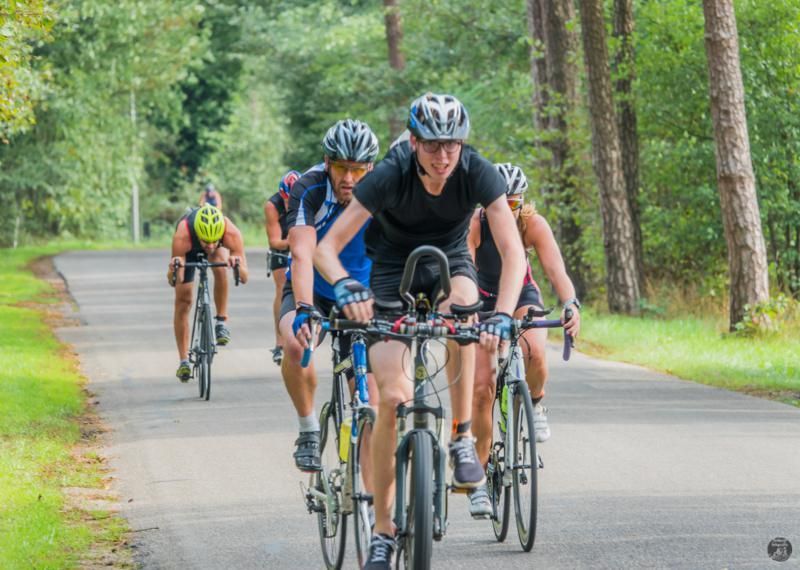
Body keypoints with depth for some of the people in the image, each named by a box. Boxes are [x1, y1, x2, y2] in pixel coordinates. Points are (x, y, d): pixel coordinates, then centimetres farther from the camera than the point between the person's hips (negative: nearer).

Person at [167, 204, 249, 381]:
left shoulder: (231, 232, -42)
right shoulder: (182, 235, -44)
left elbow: (244, 278, -40)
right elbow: (173, 281, -38)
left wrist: (238, 265, -62)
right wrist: (174, 269, -60)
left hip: (219, 249, 0)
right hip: (189, 249, 0)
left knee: (220, 267, -33)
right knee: (183, 301, -4)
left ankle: (221, 322, -15)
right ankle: (184, 360, 9)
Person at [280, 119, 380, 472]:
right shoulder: (309, 191, -27)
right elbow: (302, 254, -37)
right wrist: (303, 310, -52)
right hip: (313, 291, -2)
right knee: (296, 345, -31)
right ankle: (309, 430, -10)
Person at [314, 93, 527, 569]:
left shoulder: (479, 173, -26)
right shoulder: (389, 177, -28)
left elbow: (513, 252, -29)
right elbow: (326, 248, -29)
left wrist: (503, 315, -45)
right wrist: (345, 286, -50)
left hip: (450, 264, 1)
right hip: (394, 271, -1)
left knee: (462, 304, -37)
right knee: (393, 398, -14)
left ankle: (463, 439, -23)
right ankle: (383, 532, -2)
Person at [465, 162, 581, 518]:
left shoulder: (533, 224, -24)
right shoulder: (474, 225, -27)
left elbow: (556, 269, -35)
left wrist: (571, 305, -53)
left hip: (522, 296, 0)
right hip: (483, 300, 0)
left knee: (534, 355, -33)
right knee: (482, 387, -12)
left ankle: (535, 404, 1)